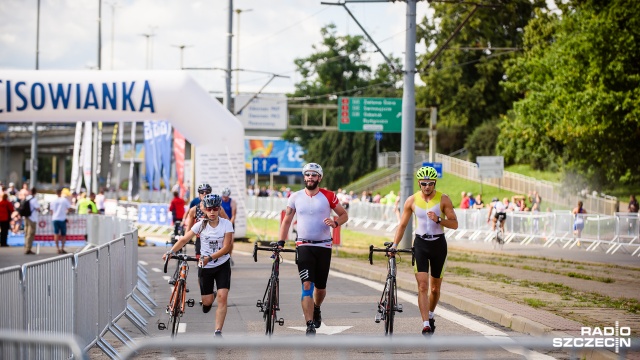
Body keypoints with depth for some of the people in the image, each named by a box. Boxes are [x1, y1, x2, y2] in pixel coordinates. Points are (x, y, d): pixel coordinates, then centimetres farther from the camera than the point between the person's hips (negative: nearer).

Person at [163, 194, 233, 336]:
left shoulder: (226, 224, -10)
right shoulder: (201, 224, -7)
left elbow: (226, 248, -15)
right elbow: (184, 239, -7)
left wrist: (209, 257, -26)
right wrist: (171, 252, -21)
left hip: (222, 265, -1)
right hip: (205, 267, 1)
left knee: (222, 297, -16)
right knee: (206, 302, 3)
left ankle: (218, 332, -13)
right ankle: (210, 298, 42)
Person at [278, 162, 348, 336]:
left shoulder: (328, 196, -1)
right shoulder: (295, 197, 2)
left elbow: (344, 215, 7)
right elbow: (287, 220, 7)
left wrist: (334, 223, -14)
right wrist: (281, 242, -3)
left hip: (324, 246, 1)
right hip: (304, 246, -1)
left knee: (320, 286, 10)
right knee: (307, 285, -13)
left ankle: (316, 309, 43)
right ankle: (310, 325, -15)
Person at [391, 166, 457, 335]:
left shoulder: (443, 199, -5)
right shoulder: (412, 200, -1)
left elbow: (454, 224, -6)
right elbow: (402, 225, 4)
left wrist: (438, 219, -23)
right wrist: (394, 245, -6)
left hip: (438, 244, 0)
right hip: (420, 244, 0)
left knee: (435, 288, 10)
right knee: (422, 286, -13)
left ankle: (430, 315, 38)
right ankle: (426, 325, -17)